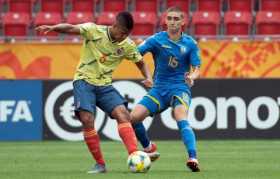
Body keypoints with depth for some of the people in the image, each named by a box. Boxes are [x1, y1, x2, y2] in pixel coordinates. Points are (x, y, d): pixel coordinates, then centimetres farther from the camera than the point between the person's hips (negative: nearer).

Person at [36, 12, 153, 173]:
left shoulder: (128, 46, -1)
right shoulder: (94, 31, -12)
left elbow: (141, 63, 12)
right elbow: (70, 28, -22)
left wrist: (148, 78, -8)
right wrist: (52, 28, -41)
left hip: (105, 84, 3)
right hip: (84, 81, -3)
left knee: (123, 113, -19)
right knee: (87, 119, -20)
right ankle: (100, 164, -9)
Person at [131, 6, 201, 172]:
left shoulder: (190, 43, 0)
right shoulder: (157, 39, -1)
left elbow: (196, 69, -1)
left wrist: (192, 77, -25)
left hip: (180, 88, -2)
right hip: (159, 89, 2)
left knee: (182, 119, -30)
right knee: (134, 117, -12)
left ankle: (193, 159, -41)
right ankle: (149, 148, 16)